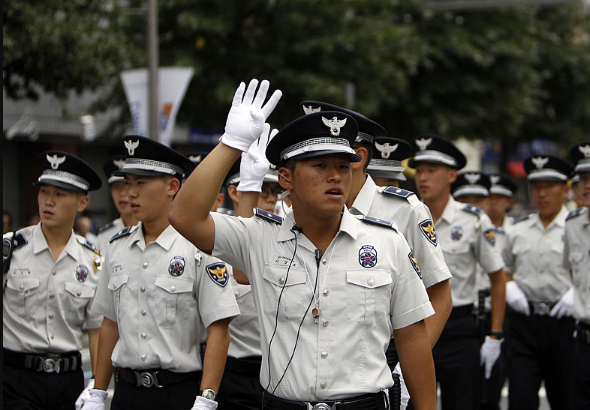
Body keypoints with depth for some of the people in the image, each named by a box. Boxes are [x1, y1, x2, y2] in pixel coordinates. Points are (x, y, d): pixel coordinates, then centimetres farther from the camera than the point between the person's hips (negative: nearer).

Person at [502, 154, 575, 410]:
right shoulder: (517, 231, 13)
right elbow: (503, 271, 24)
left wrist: (578, 291, -14)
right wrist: (509, 288, 4)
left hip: (564, 322, -2)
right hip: (523, 324, 2)